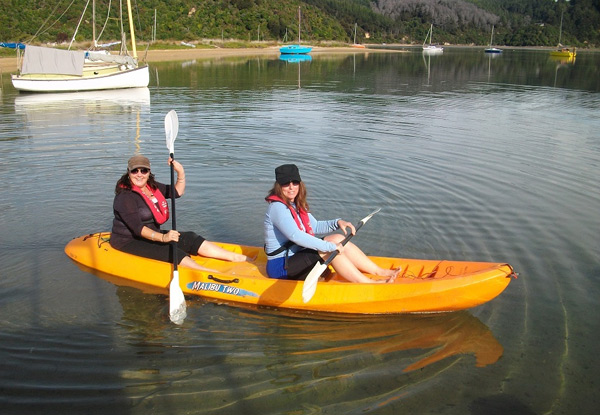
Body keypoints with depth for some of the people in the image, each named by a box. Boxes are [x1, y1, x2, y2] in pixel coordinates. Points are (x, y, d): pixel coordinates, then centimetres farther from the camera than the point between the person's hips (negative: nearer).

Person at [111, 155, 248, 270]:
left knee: (191, 239, -5)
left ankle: (240, 258, -9)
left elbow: (177, 192, 16)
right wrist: (162, 237, -40)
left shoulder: (152, 187, 7)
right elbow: (136, 227, -28)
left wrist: (181, 172, 0)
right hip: (129, 242, -8)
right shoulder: (125, 196, -19)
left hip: (152, 235, 8)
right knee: (171, 252, -28)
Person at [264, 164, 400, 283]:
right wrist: (331, 247, -30)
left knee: (338, 238, -2)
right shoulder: (278, 207, -20)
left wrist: (337, 222, -2)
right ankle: (369, 284, -16)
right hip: (281, 267, -9)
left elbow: (315, 226, 17)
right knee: (330, 252, -22)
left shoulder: (296, 205, 10)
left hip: (295, 256, 9)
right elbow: (295, 236, -31)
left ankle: (380, 272, 0)